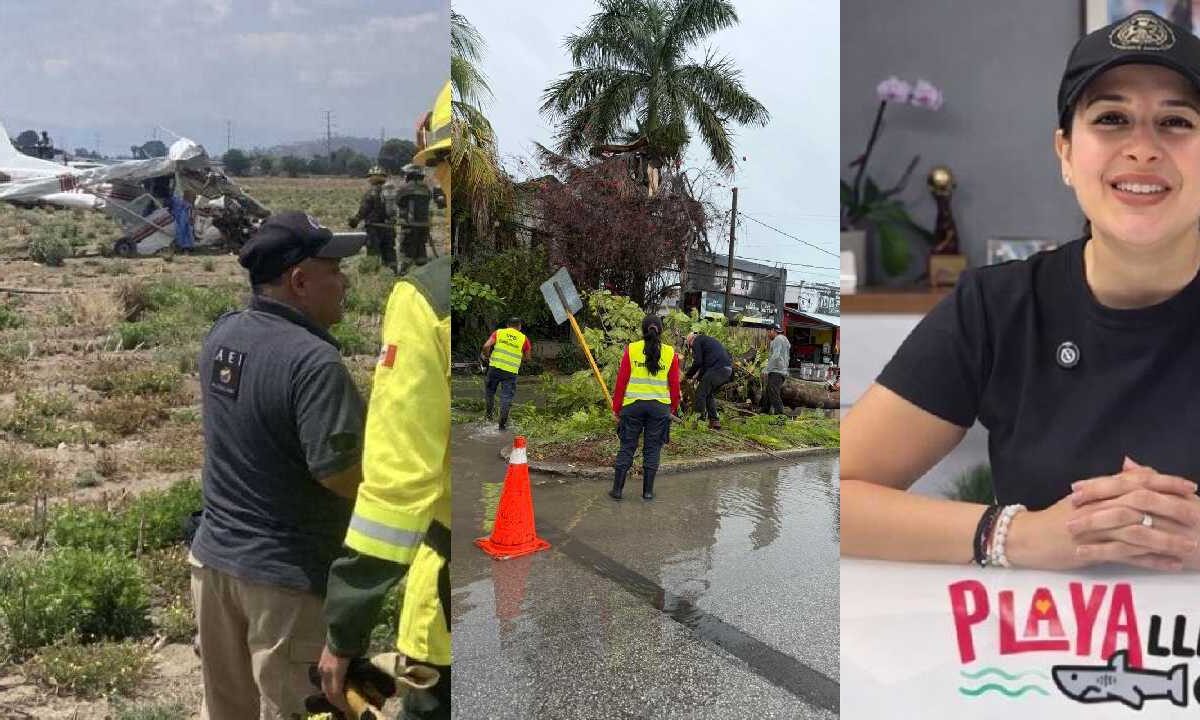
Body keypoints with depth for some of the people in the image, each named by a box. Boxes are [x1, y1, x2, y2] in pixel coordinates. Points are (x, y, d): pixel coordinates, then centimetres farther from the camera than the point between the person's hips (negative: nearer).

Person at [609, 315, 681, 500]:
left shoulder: (631, 350, -2)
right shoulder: (670, 353, 0)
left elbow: (621, 381, -2)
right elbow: (674, 384, 4)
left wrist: (617, 408, 6)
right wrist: (673, 407, 17)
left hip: (633, 405, 0)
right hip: (660, 407, 0)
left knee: (627, 447, 8)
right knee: (652, 450, 10)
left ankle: (617, 489, 11)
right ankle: (648, 491, 14)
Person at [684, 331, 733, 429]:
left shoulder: (697, 341, 6)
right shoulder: (708, 340, 33)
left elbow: (698, 362, -5)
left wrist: (689, 375, 6)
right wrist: (699, 375, 30)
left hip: (717, 369, -9)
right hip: (728, 368, 9)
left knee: (701, 393, -3)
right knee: (710, 394, 20)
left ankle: (699, 418, -5)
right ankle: (714, 421, 18)